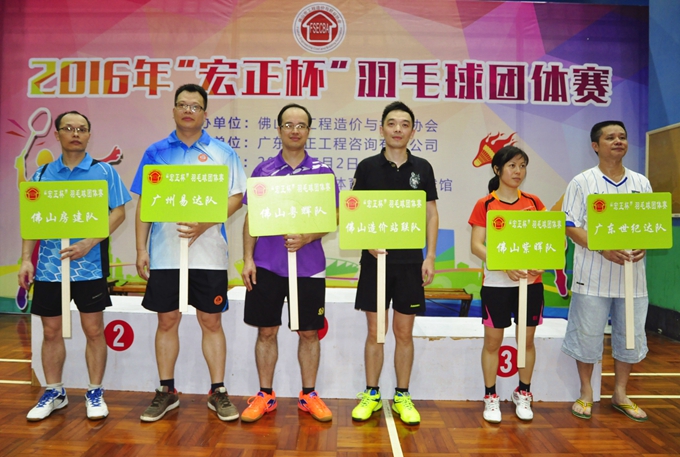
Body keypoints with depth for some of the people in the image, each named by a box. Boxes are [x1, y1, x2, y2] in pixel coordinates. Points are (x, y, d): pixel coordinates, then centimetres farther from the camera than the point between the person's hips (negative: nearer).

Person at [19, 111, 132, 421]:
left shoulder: (103, 172, 1)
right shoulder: (42, 174, 10)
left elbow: (118, 212, -6)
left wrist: (88, 244, -16)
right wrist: (26, 259, 2)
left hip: (89, 265, -3)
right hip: (48, 266, 3)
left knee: (93, 330, 3)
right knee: (51, 331, 11)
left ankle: (95, 393, 18)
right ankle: (54, 393, 28)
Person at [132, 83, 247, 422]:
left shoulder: (222, 152, 3)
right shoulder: (156, 152, 7)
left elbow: (236, 197, -1)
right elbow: (144, 203, 7)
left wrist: (204, 224, -16)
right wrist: (141, 249, 0)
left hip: (208, 253, -1)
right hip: (164, 253, 2)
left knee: (211, 322, 6)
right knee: (167, 321, 10)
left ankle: (218, 392, 18)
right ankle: (166, 391, 25)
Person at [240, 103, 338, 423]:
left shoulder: (323, 172, 3)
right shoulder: (262, 171, 5)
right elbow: (251, 219, 7)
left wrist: (306, 238, -16)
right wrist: (247, 259, -2)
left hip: (309, 265, 0)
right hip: (267, 265, 1)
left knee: (309, 332, 8)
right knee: (266, 331, 8)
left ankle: (309, 395, 24)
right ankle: (265, 395, 24)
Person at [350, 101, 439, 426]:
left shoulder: (422, 168, 5)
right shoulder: (367, 167, 1)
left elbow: (431, 215, 6)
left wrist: (430, 257, -1)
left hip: (410, 262, 1)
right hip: (375, 259, -1)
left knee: (404, 332, 8)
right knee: (375, 332, 7)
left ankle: (402, 397, 23)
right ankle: (371, 395, 22)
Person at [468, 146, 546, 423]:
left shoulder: (534, 202, 7)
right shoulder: (485, 205, -3)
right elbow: (476, 245, -9)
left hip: (530, 281, 3)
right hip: (496, 283, -3)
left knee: (527, 339, 10)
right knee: (493, 340, 4)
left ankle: (523, 394, 29)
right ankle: (490, 397, 19)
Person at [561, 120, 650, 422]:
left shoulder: (642, 183, 10)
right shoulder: (582, 182, -2)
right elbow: (571, 227, -7)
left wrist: (643, 247, -11)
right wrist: (604, 249, -20)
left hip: (632, 275, 4)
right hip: (593, 275, -4)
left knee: (630, 335, 12)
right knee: (587, 335, 4)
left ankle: (620, 394, 30)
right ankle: (586, 394, 23)